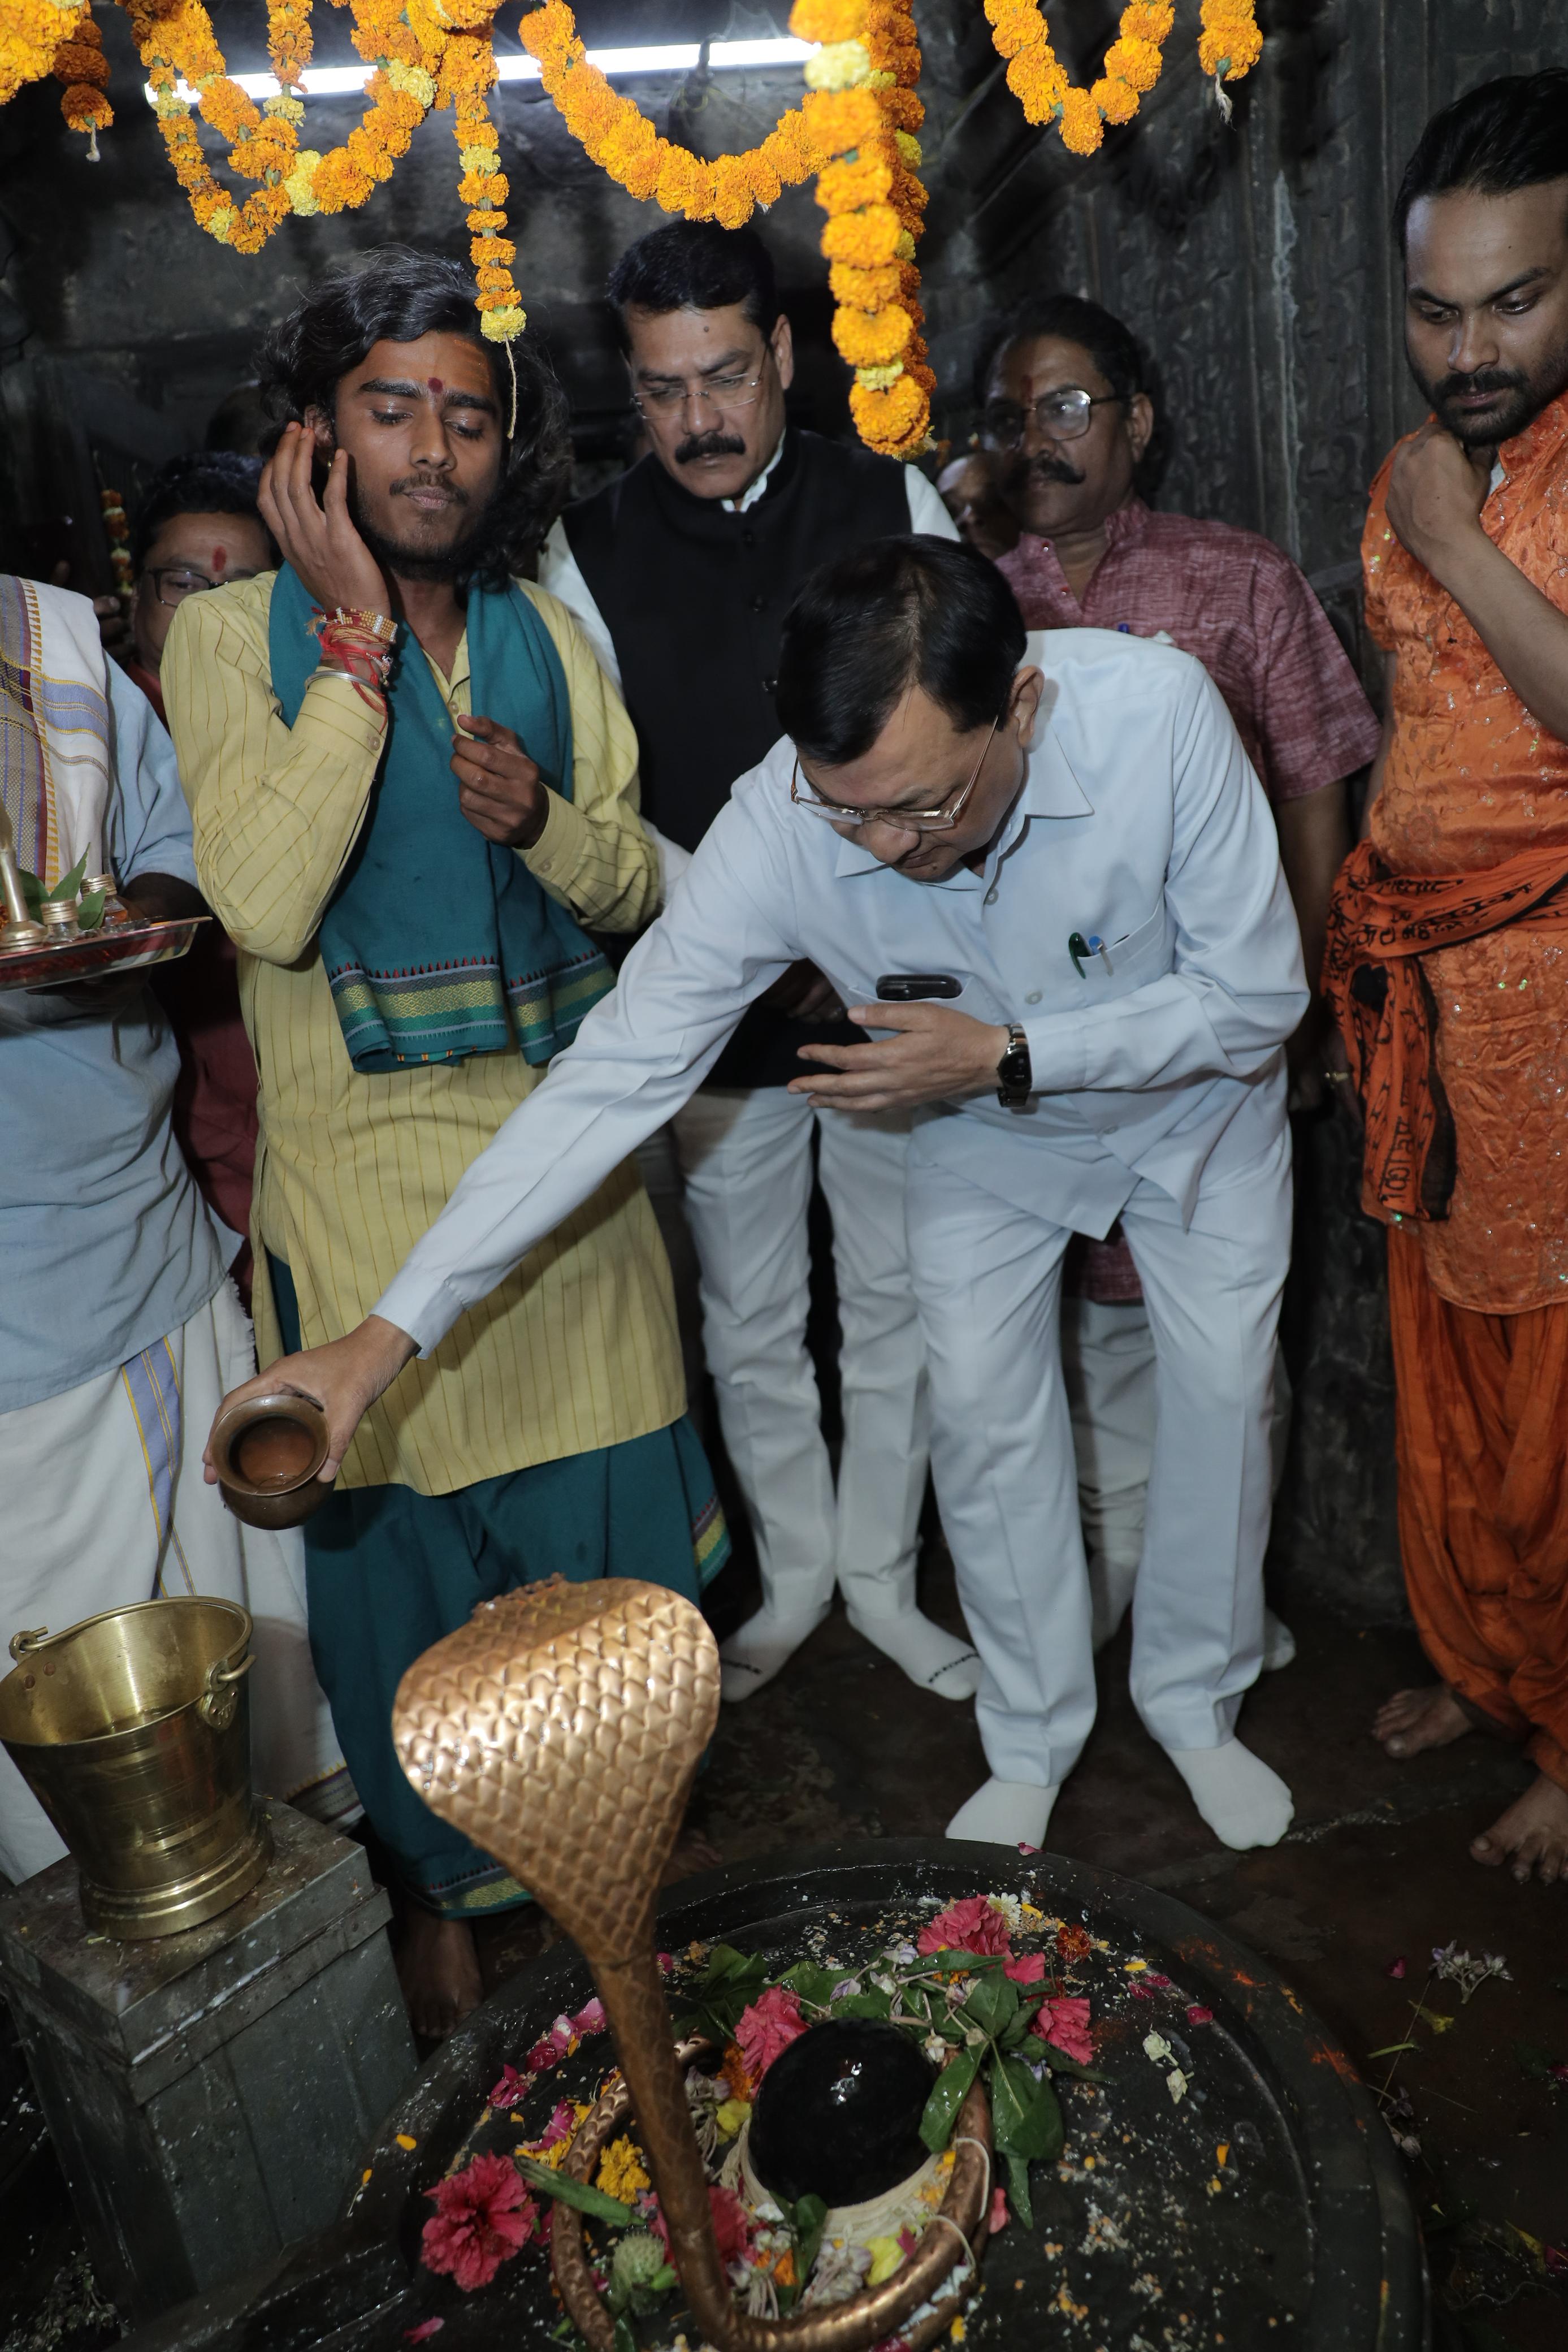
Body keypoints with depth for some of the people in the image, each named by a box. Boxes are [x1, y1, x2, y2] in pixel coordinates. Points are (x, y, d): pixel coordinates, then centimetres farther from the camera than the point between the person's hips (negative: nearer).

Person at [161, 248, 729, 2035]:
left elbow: (634, 885, 10)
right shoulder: (233, 634, -5)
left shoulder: (541, 631, 8)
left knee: (592, 1516, 14)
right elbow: (266, 902, -19)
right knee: (399, 1540, 9)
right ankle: (437, 1880, 34)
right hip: (367, 1166, -3)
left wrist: (543, 818, -12)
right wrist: (360, 636, -17)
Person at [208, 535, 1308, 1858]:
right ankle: (1033, 1742, 28)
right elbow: (619, 1072, -32)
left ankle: (1197, 1705, 34)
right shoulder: (779, 828, -35)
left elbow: (1257, 996, -27)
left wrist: (1005, 1053, -37)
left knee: (1222, 1391, 8)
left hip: (1192, 1099, 0)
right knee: (983, 1416, 3)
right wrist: (389, 1332, -36)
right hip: (984, 1131, 0)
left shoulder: (1158, 709, -38)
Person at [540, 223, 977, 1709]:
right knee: (749, 1324, 11)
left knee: (894, 1302, 11)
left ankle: (880, 1577, 32)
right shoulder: (590, 554, -2)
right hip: (716, 1005, 0)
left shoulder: (893, 506, 0)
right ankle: (795, 1577, 34)